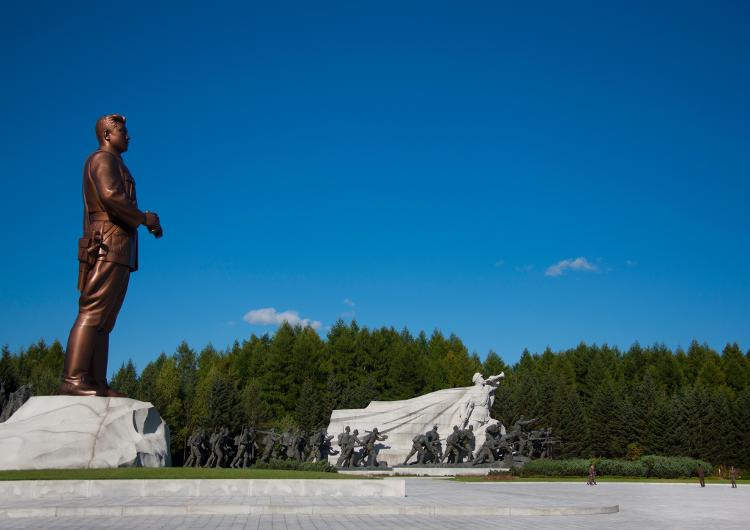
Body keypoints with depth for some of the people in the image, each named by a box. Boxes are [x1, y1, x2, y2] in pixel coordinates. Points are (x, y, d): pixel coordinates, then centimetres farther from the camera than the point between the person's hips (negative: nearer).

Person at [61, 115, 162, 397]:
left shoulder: (113, 165, 30)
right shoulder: (103, 159, 0)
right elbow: (112, 196, -18)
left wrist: (146, 220, 13)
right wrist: (144, 218, -8)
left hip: (116, 253, 10)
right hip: (108, 247, -10)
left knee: (103, 320, 2)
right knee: (92, 314, -17)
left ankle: (97, 384, -1)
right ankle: (73, 380, -23)